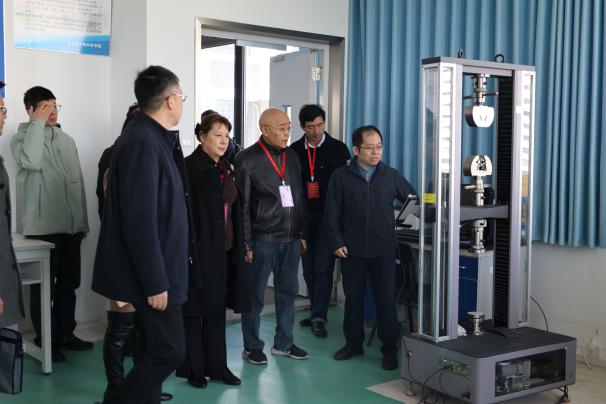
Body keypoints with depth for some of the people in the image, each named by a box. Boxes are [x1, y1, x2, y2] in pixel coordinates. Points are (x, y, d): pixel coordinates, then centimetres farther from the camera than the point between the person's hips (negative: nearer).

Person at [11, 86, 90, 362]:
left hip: (70, 226, 5)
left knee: (68, 283, 13)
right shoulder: (22, 138, -2)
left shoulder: (67, 140, 14)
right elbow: (31, 161, -26)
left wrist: (83, 222, 13)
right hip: (43, 227, -5)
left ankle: (66, 334, 26)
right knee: (44, 286, 3)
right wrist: (38, 123, -17)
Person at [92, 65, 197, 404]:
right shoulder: (141, 142, -20)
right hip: (153, 273, -10)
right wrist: (155, 282, -20)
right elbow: (140, 221, -23)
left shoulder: (154, 138, 10)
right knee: (169, 351, -2)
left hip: (158, 269, 10)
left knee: (158, 350, 16)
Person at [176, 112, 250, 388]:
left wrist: (238, 247, 13)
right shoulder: (189, 167, -10)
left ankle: (217, 366, 24)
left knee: (217, 309, 14)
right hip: (197, 249, -7)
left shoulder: (227, 170, 12)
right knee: (194, 310, 5)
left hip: (223, 250, 7)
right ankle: (193, 369, 18)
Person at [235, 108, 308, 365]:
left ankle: (283, 343, 27)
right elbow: (242, 206, -10)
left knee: (288, 292, 13)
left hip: (291, 239, 6)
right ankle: (252, 347, 19)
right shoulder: (247, 160, -8)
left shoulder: (292, 156, 10)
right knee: (255, 296, 5)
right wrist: (246, 243, -12)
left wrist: (301, 233, 13)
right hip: (262, 240, -6)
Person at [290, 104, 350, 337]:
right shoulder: (294, 151, 5)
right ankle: (318, 312, 24)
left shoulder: (338, 149, -1)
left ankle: (318, 318, 0)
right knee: (308, 268, 11)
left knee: (323, 268, -6)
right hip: (303, 216, 3)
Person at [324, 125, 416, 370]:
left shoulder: (391, 176, 3)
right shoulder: (341, 177, 0)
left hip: (383, 251, 0)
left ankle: (390, 350, 14)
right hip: (352, 250, 0)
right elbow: (332, 214, -1)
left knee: (386, 300, 3)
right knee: (353, 299, 11)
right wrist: (337, 243, -7)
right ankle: (353, 343, 27)